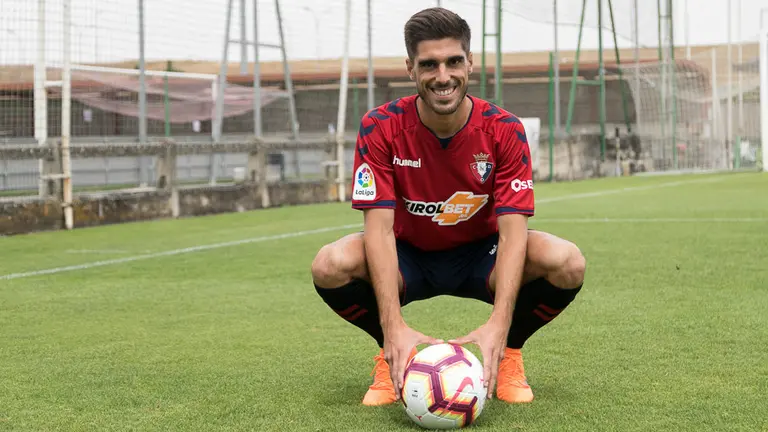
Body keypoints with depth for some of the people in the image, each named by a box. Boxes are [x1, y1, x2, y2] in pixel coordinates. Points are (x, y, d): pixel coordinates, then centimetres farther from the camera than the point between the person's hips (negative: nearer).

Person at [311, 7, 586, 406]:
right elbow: (379, 228, -25)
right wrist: (394, 327, -38)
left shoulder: (503, 130, -19)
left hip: (480, 255, 0)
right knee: (331, 265, -32)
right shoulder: (380, 128, -19)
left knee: (566, 261, -30)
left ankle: (508, 351, -1)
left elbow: (512, 231, -25)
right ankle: (390, 356, -3)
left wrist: (498, 325, -40)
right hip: (408, 257, 0)